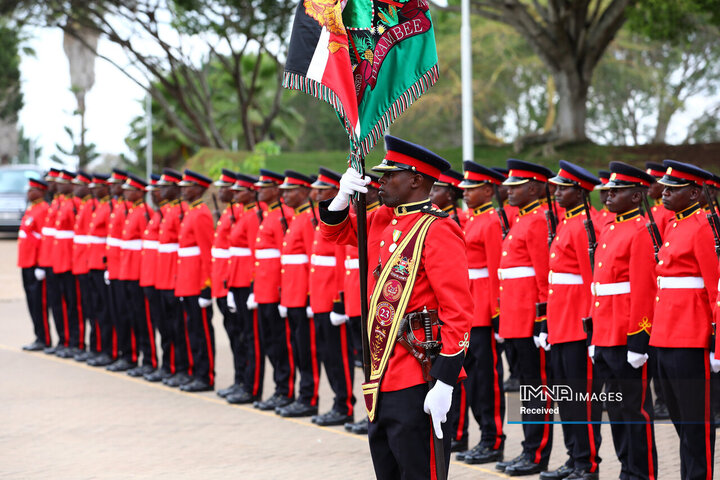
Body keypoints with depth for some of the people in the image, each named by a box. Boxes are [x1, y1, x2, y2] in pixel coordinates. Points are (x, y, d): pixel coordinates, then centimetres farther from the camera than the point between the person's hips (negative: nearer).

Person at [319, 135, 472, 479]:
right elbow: (334, 230, 28)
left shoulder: (437, 230, -13)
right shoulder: (382, 221, 11)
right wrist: (344, 195, 5)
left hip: (417, 386, -9)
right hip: (383, 381, 9)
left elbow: (458, 310, -17)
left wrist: (445, 382, -21)